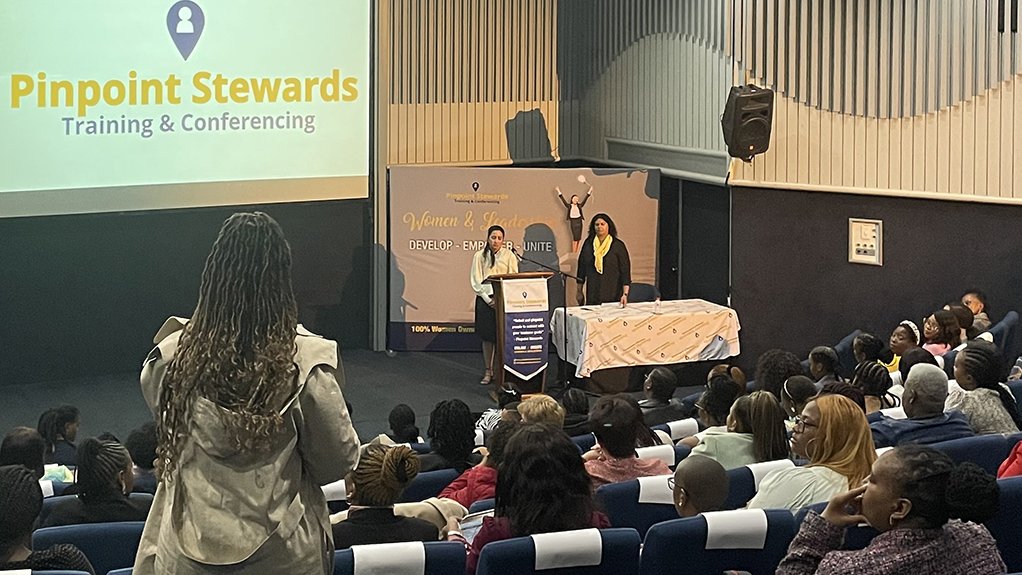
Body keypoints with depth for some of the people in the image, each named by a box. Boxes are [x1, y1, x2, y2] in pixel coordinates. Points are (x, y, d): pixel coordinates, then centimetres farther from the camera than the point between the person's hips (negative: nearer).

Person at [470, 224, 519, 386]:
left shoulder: (509, 256, 4)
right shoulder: (480, 256, 5)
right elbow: (475, 281, 2)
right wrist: (488, 299, -8)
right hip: (485, 299, 1)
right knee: (487, 337, 4)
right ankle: (488, 371, 11)